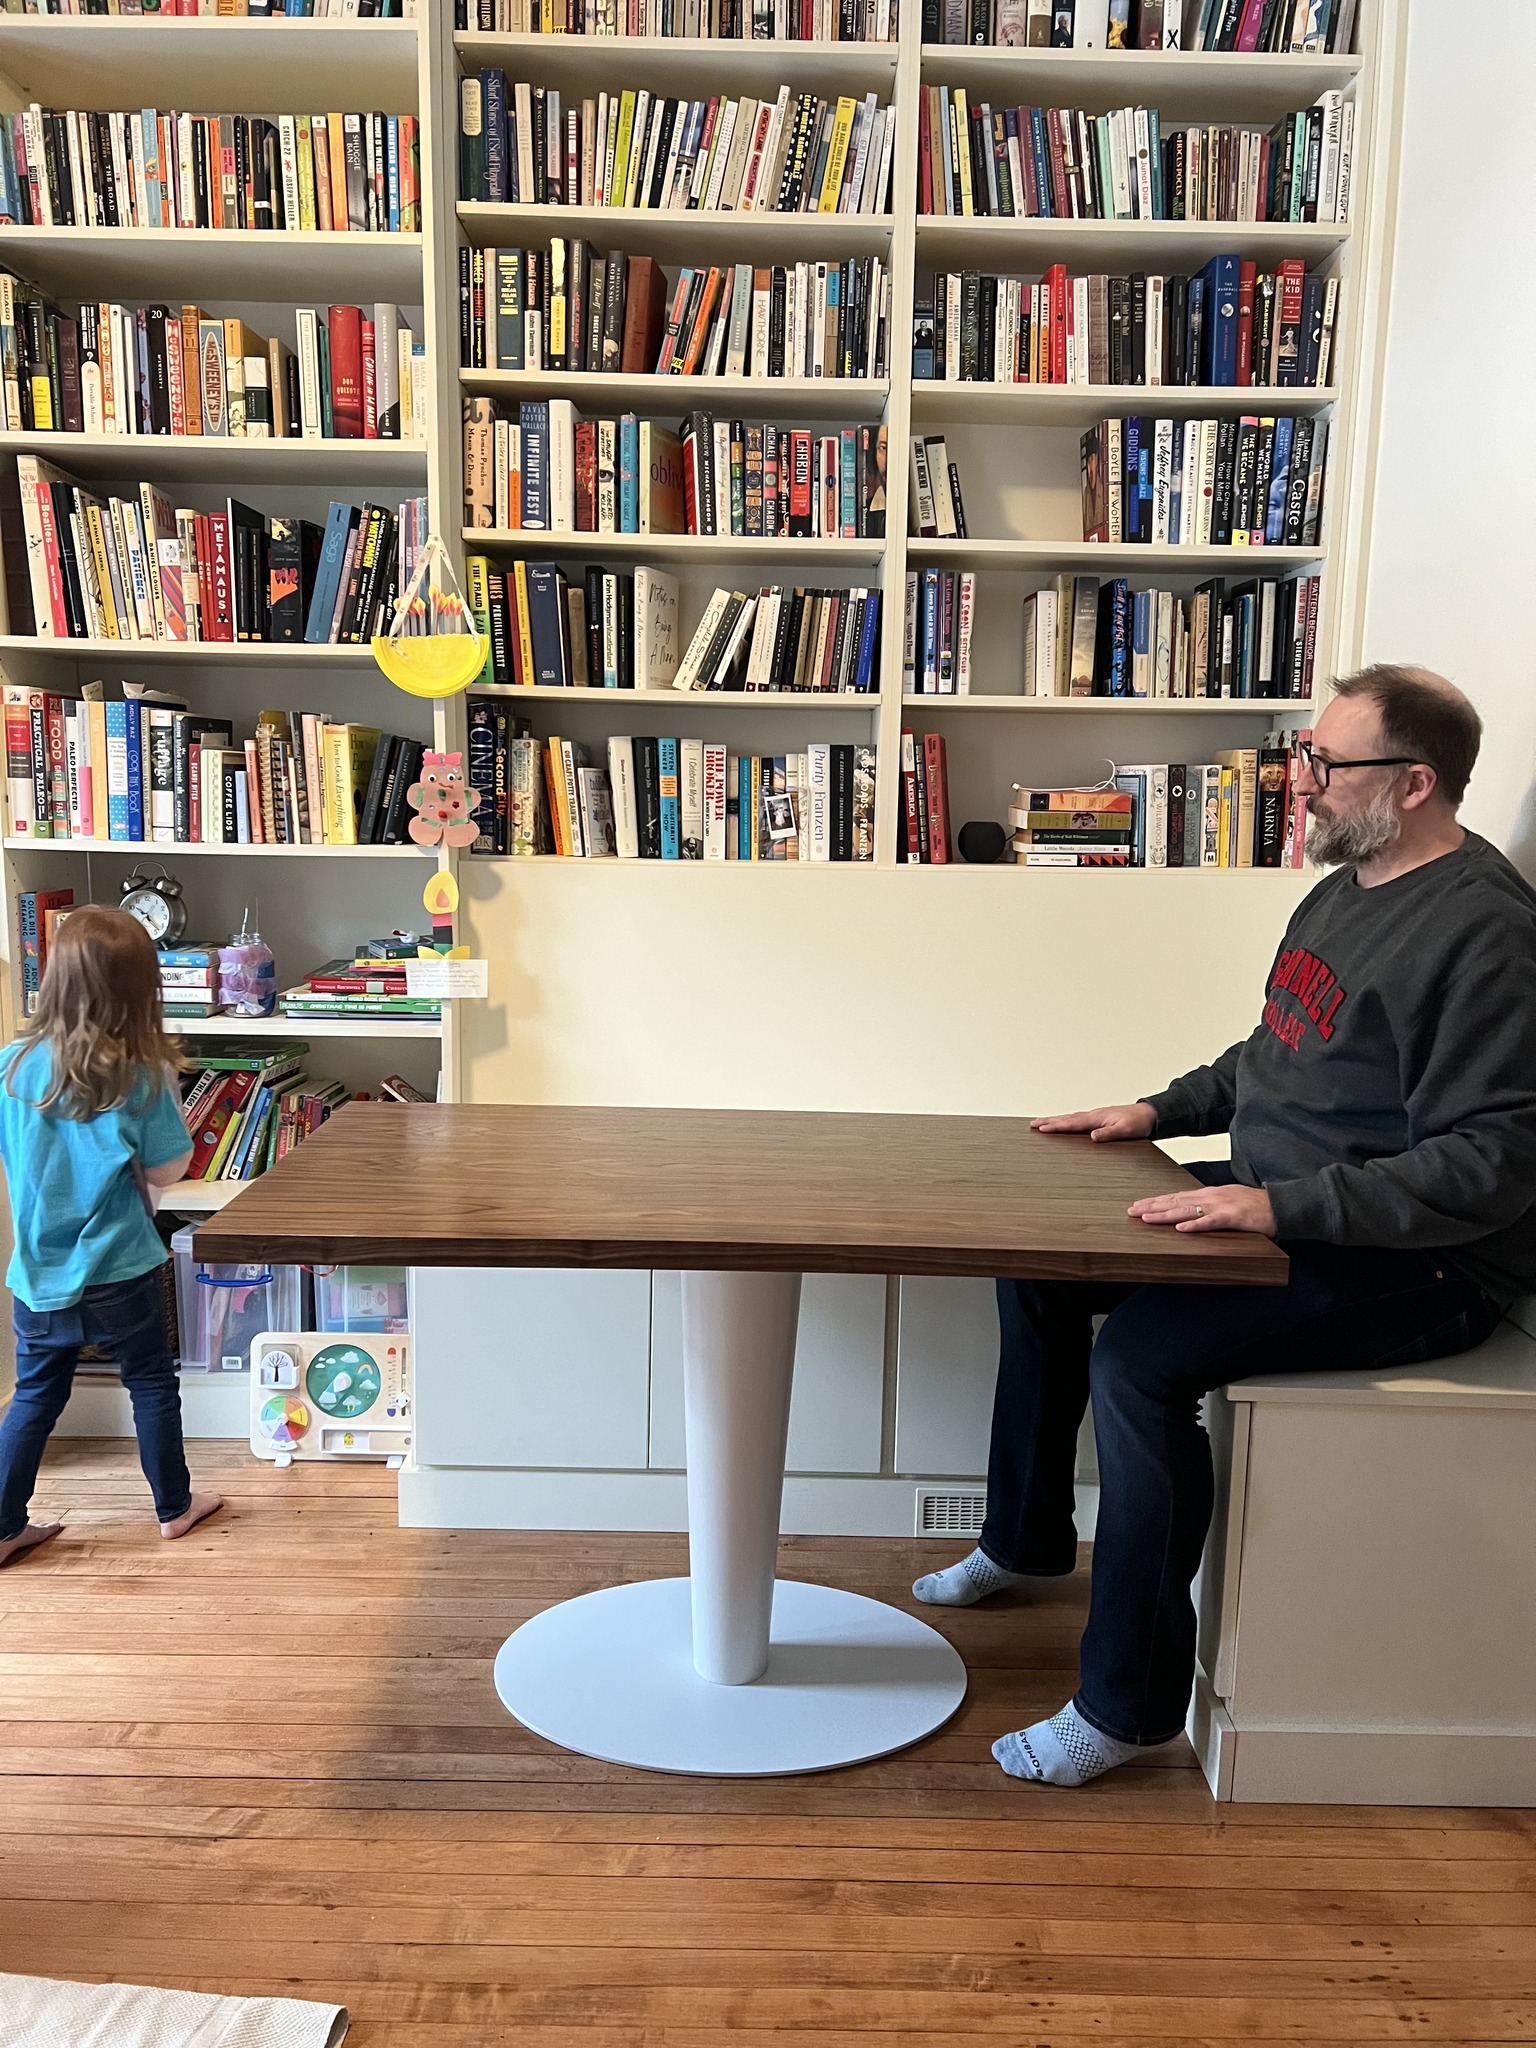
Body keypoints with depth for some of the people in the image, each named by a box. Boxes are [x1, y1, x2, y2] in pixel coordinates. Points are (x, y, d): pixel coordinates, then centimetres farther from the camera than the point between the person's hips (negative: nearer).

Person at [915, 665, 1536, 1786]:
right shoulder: (1343, 889, 10)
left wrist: (1280, 1205, -32)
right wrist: (1162, 1109, 11)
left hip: (1419, 1267, -10)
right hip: (1287, 1207, 10)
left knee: (1139, 1356, -28)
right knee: (1040, 1262, 10)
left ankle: (1129, 1702, -10)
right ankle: (1024, 1540, 28)